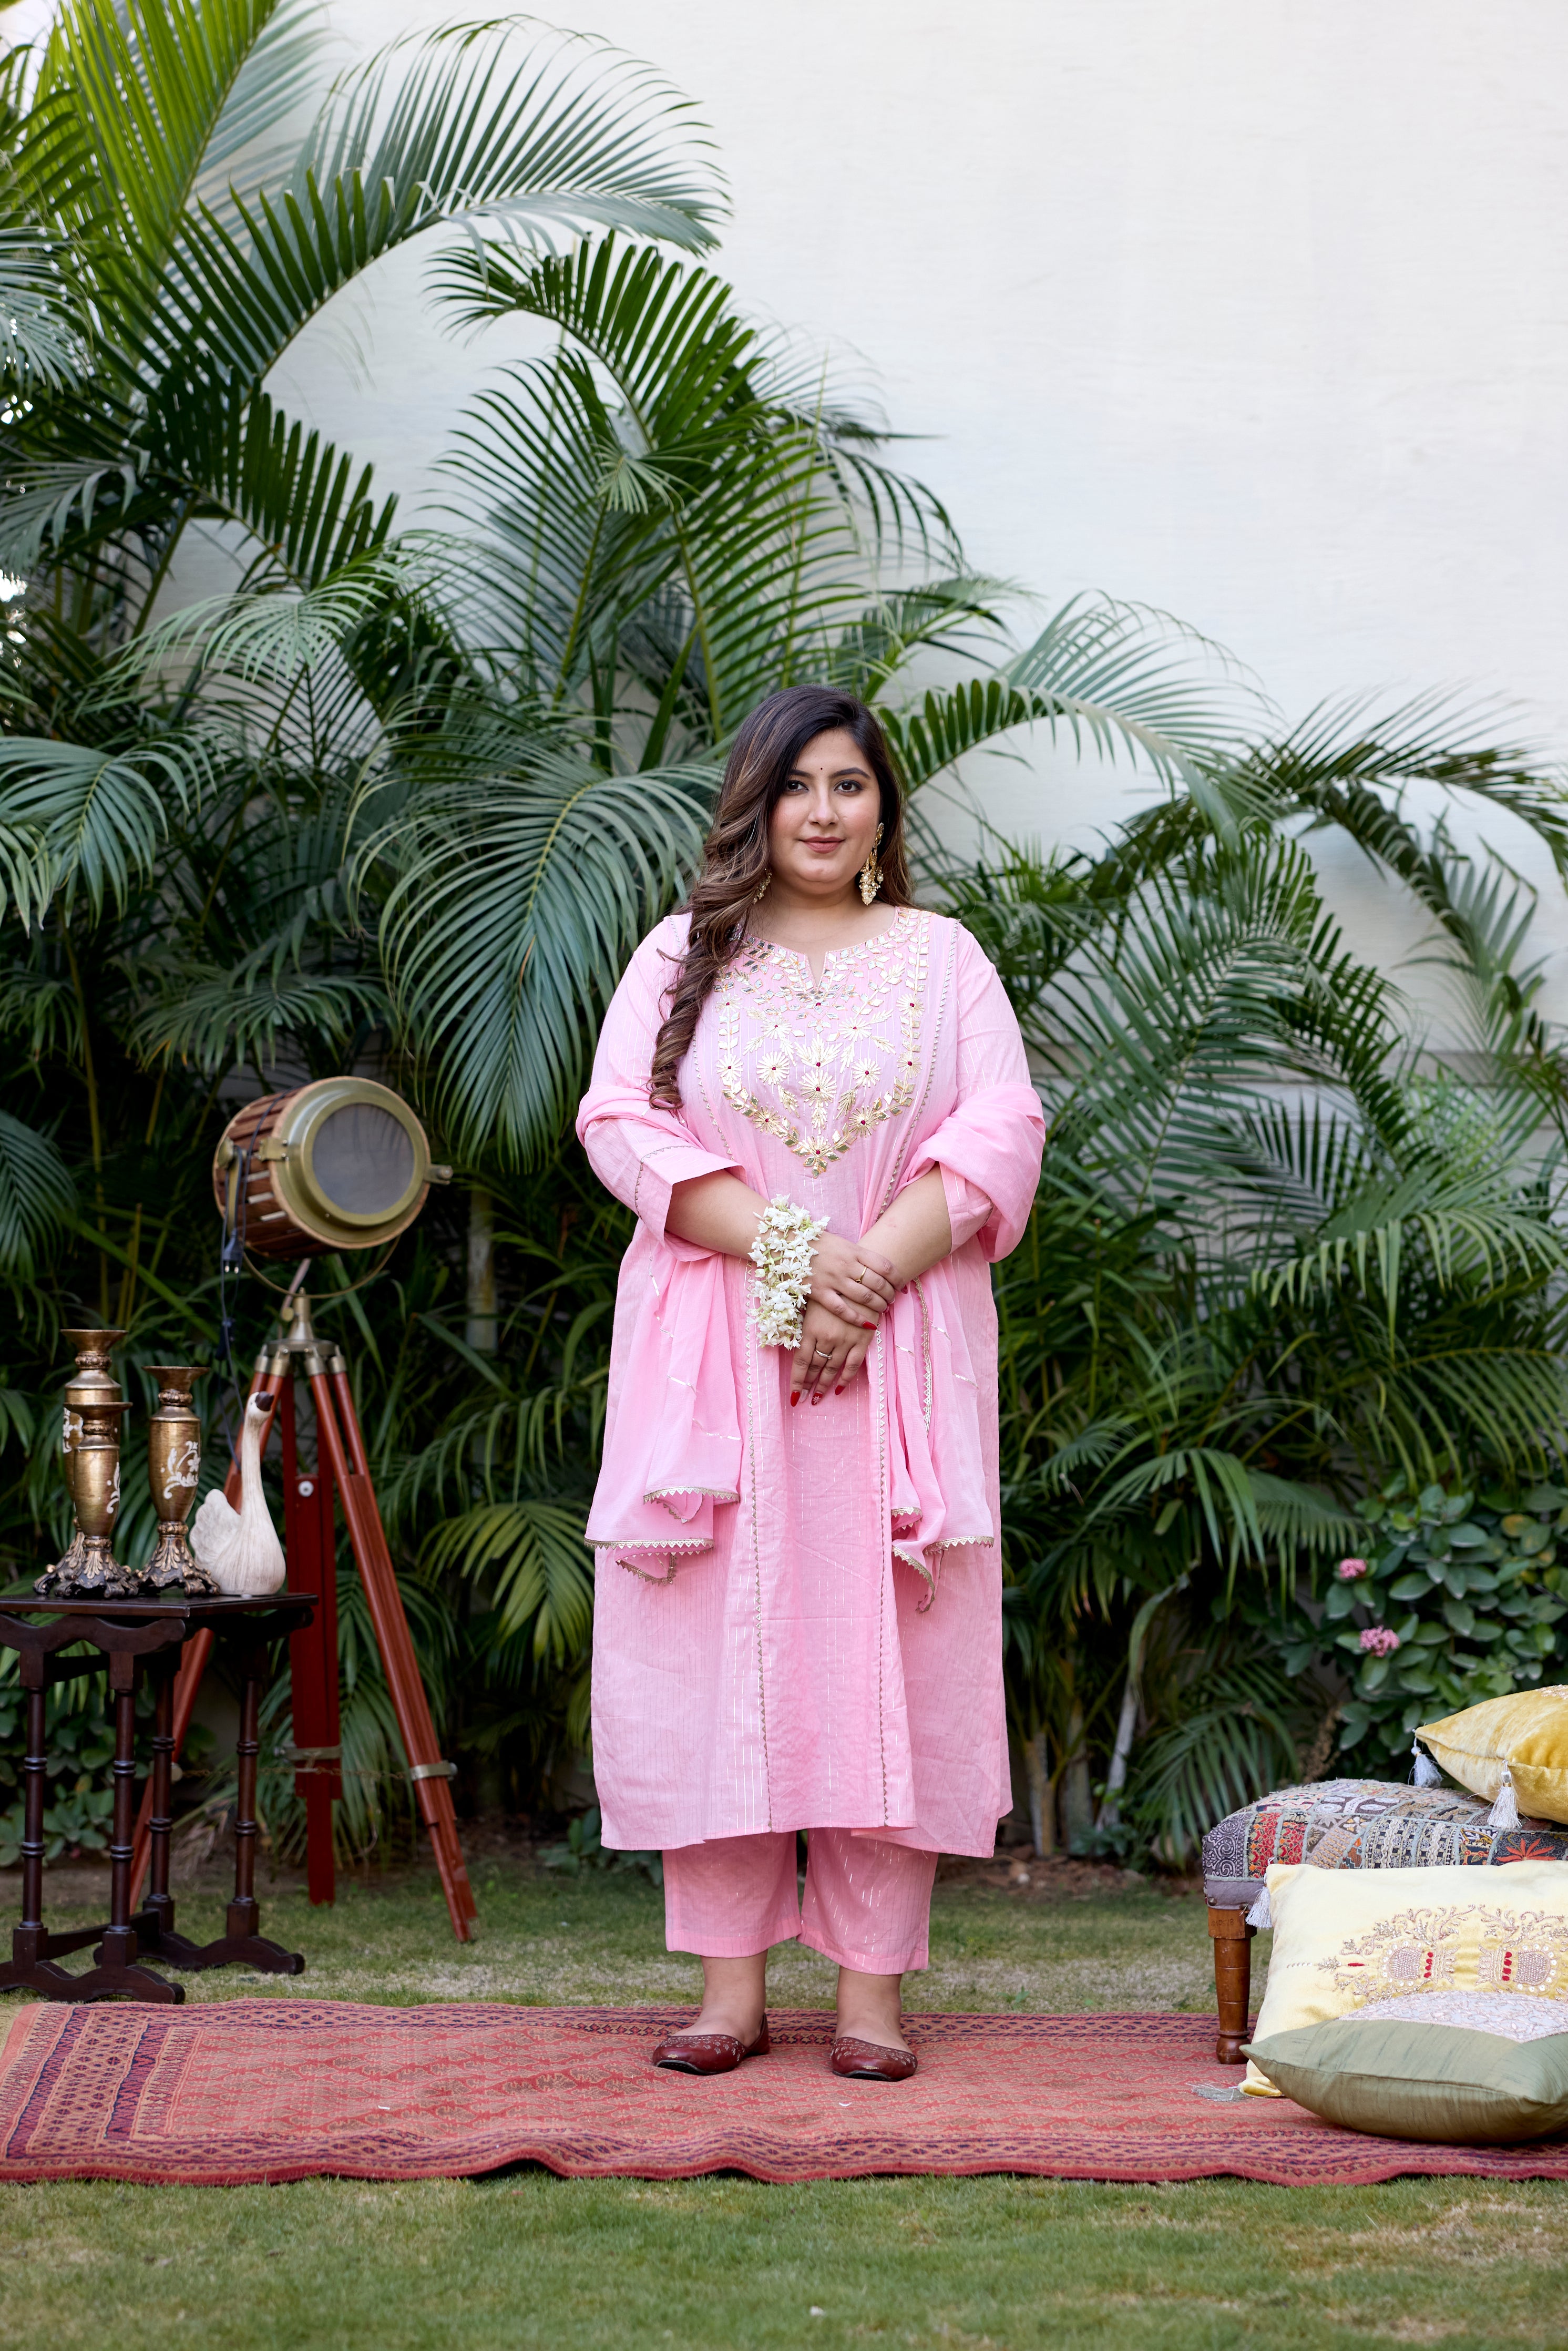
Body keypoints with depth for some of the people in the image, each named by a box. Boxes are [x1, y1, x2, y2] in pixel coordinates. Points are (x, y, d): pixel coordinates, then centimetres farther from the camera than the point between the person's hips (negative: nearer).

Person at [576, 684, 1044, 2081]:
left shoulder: (941, 958, 12)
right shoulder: (684, 957, 11)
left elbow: (1001, 1137, 1)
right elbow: (623, 1121, -2)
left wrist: (873, 1265, -14)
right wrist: (787, 1251, -14)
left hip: (898, 1354, 0)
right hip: (713, 1349, 0)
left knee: (886, 1653, -4)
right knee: (717, 1649, -3)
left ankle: (873, 1989, 0)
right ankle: (731, 1983, 2)